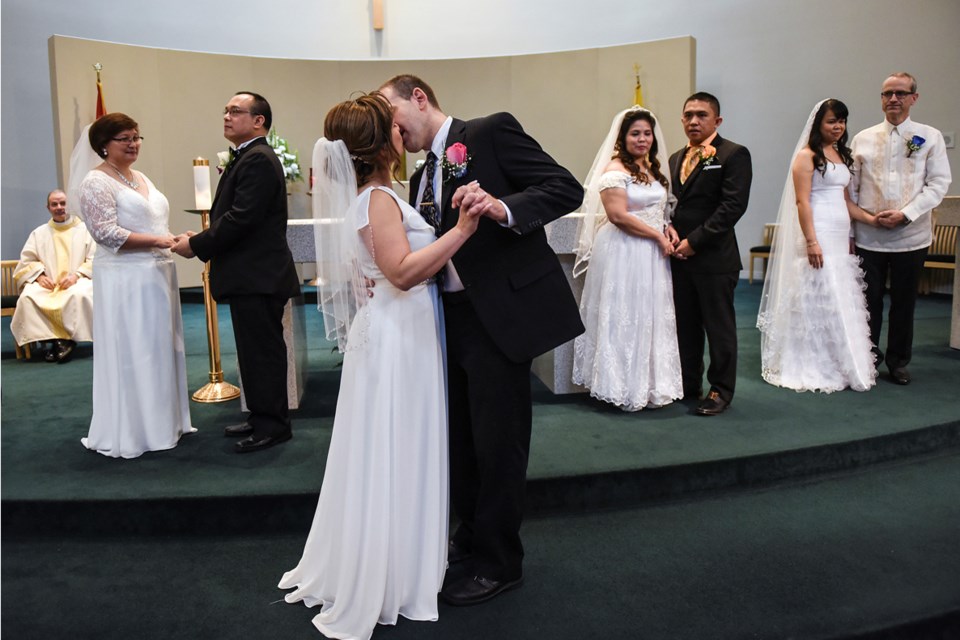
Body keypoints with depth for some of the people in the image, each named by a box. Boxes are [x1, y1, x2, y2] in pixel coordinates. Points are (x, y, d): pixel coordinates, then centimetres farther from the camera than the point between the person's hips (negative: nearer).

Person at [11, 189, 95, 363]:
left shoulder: (85, 229, 12)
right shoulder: (38, 233, 19)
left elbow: (95, 260, 2)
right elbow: (27, 261, 13)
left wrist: (76, 275, -14)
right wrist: (39, 275, -8)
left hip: (77, 281, -3)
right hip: (47, 283, 3)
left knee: (79, 295, -39)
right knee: (28, 297, -30)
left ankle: (68, 338, -25)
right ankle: (52, 338, -24)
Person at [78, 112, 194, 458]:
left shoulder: (141, 178, 16)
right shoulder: (96, 182, -9)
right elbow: (107, 234, -18)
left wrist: (174, 239, 6)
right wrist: (156, 241, -21)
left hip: (157, 274, 8)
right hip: (125, 280, -8)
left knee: (160, 348, 13)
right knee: (130, 353, -1)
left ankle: (161, 422, 26)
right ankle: (129, 433, 10)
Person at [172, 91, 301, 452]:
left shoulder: (258, 159, -15)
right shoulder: (246, 158, 18)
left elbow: (240, 218, -22)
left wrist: (197, 245, -14)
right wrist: (202, 241, 5)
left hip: (258, 276, -10)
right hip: (250, 274, 10)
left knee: (262, 351, -2)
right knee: (257, 350, 16)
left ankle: (272, 425, 9)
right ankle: (262, 418, 26)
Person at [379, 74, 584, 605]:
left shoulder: (491, 132, -5)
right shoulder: (421, 179, 19)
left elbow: (566, 188, -13)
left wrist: (503, 209, -28)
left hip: (500, 313, -8)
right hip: (450, 317, 8)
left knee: (498, 440, 1)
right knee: (459, 435, 17)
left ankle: (498, 562, 19)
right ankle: (472, 536, 38)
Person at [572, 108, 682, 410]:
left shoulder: (653, 169, 14)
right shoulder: (615, 171, -11)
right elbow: (618, 216, -19)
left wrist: (668, 229, 3)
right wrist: (658, 236, -14)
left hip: (652, 255, 8)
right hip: (624, 253, -8)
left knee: (651, 317, 12)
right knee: (624, 317, 0)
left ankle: (648, 383, 23)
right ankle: (625, 388, 12)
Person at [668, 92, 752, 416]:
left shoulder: (733, 154, -4)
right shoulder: (675, 159, 18)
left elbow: (733, 205, -13)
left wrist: (695, 240, -15)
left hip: (714, 257, -6)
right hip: (680, 256, 6)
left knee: (719, 326, 3)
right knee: (685, 325, 12)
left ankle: (721, 389, 15)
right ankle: (688, 383, 24)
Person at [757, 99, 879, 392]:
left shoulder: (842, 156, 18)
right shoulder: (807, 156, -6)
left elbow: (845, 201, 20)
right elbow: (802, 202, -13)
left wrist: (875, 220, 9)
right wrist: (811, 242, -20)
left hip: (840, 236, 8)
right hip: (818, 235, -8)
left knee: (842, 300, 8)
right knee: (819, 300, -5)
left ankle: (838, 366, 17)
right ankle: (815, 368, 4)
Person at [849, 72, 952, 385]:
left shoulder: (930, 137, 3)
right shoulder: (863, 138, 6)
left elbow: (939, 184, -2)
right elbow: (851, 189, 7)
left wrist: (905, 214, -14)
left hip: (911, 237, 0)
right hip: (868, 238, 0)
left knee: (904, 303, 9)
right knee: (869, 302, 4)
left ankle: (898, 362, 23)